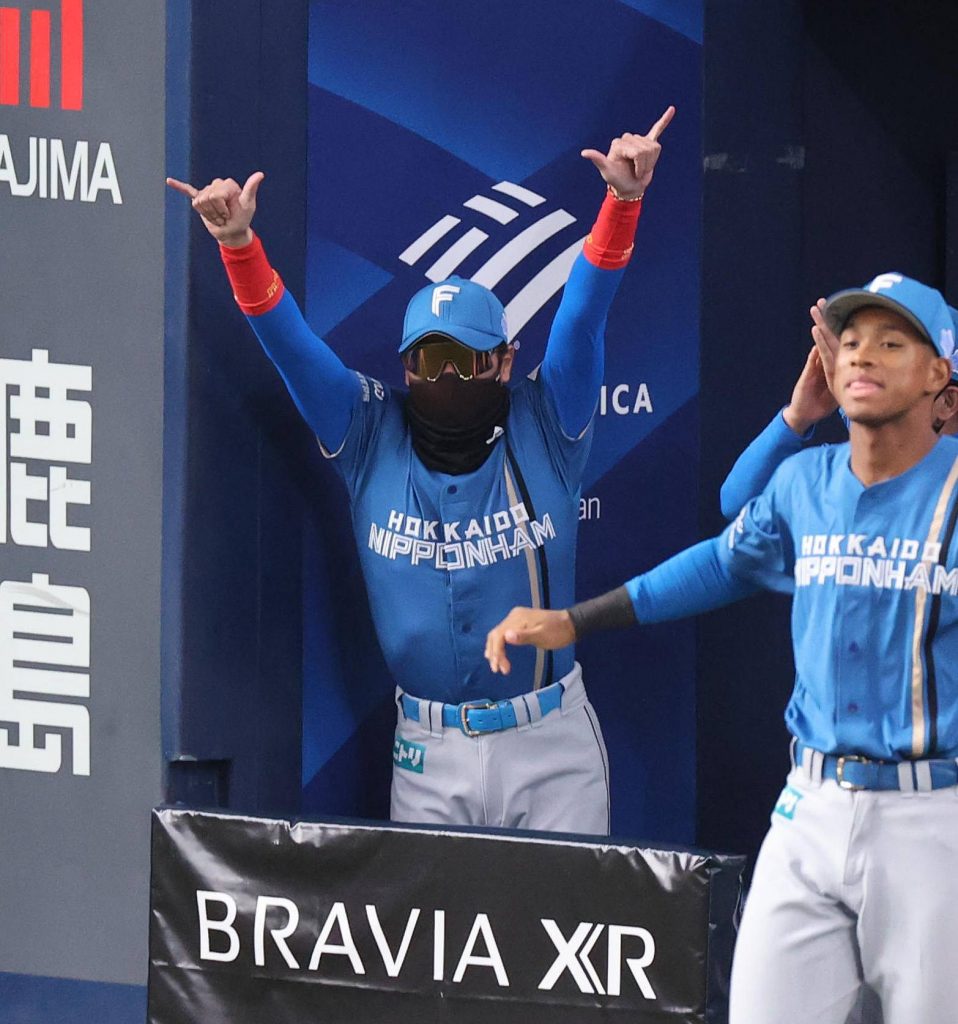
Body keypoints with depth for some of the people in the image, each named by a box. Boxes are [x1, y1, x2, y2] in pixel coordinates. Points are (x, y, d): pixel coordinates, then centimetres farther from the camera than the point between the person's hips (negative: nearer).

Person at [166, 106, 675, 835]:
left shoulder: (546, 431, 0)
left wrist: (622, 202, -25)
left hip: (549, 746, -1)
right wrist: (239, 246, -20)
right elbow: (288, 339, -5)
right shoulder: (371, 438, 3)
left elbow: (585, 311, -11)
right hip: (429, 752, 1)